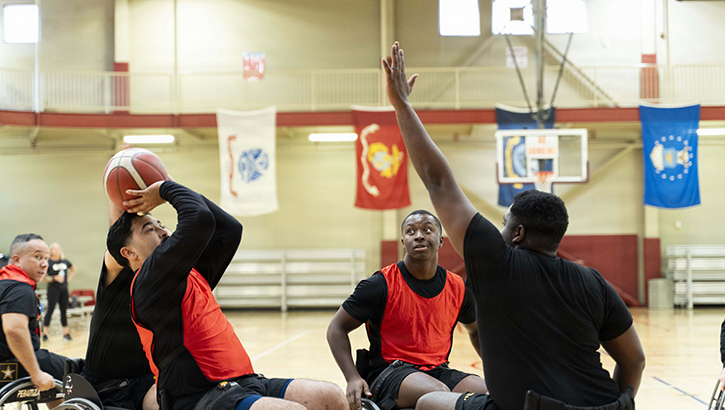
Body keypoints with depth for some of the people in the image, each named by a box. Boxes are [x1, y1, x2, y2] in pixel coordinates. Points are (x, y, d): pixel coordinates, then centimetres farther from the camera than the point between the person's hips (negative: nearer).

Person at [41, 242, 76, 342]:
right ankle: (45, 333, -5)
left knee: (64, 310, 9)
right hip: (53, 289, -5)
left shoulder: (65, 262, 7)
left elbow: (73, 269, 24)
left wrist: (68, 279, 11)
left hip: (64, 289, 5)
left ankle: (66, 333, 14)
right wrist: (54, 278, -21)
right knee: (50, 309, -8)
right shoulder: (48, 263, -7)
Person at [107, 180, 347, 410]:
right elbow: (200, 220, -17)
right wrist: (166, 189, 1)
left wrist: (170, 194, 23)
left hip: (245, 383, 9)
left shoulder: (192, 274, 22)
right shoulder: (149, 281, -7)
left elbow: (230, 229, 25)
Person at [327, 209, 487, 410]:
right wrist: (353, 378, -16)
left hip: (437, 370, 4)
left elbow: (476, 330, 26)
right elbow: (337, 328, -2)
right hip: (388, 373, -4)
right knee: (439, 393, -35)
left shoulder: (458, 288, 5)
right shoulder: (381, 285, -7)